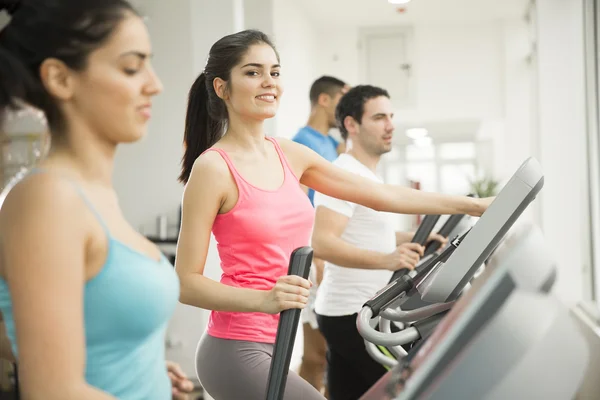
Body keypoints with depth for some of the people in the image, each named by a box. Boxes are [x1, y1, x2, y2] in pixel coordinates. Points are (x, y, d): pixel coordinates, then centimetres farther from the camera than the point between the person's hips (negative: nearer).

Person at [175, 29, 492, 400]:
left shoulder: (289, 155, 8)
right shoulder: (213, 168, -12)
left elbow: (382, 195, 11)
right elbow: (186, 282, -13)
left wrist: (474, 205, 11)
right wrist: (265, 299, -28)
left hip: (276, 345, 7)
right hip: (238, 351, -7)